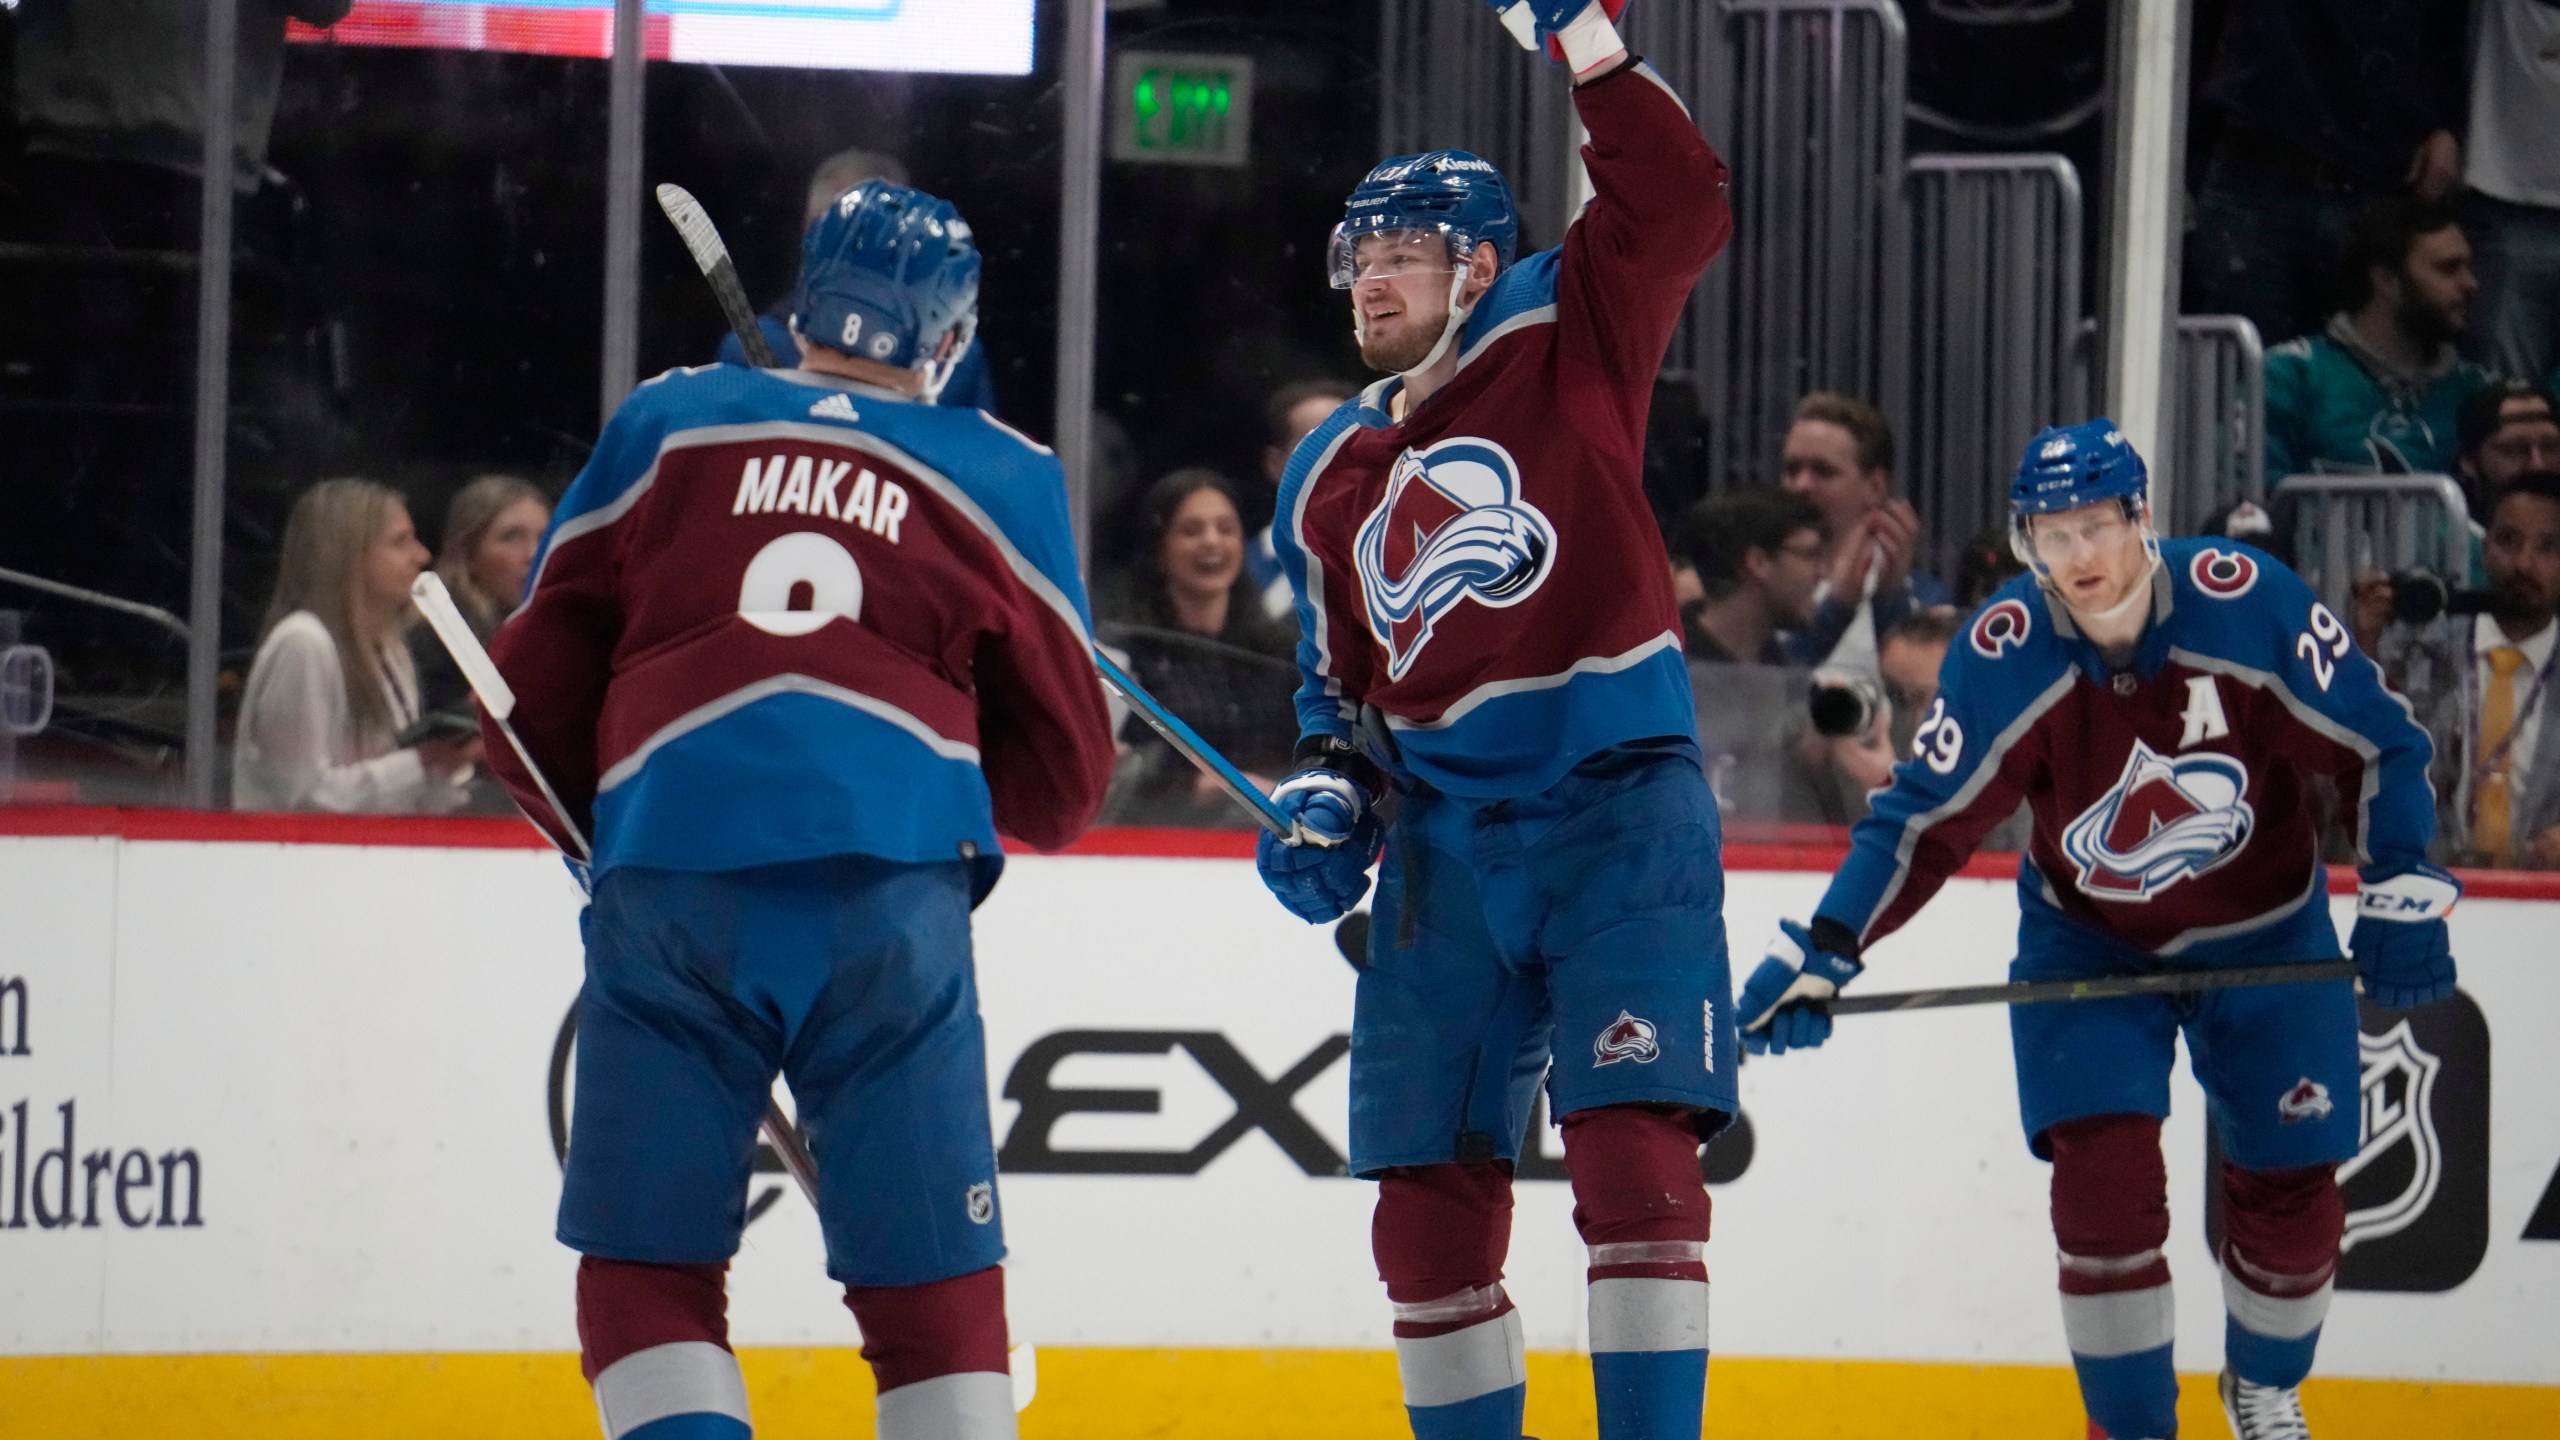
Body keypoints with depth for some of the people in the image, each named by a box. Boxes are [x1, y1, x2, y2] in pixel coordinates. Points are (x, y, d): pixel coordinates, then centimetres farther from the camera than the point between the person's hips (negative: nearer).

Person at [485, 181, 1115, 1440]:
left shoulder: (662, 426, 20)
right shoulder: (1003, 479, 19)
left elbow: (534, 698, 20)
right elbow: (1063, 779, 23)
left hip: (669, 879, 0)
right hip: (890, 889, 0)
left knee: (646, 1268, 7)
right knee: (931, 1285, 6)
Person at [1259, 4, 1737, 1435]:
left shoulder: (1566, 337, 2)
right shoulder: (1329, 481, 17)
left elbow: (1677, 202, -12)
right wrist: (1327, 798, 8)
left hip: (1616, 809, -6)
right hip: (1445, 843, 6)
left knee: (1633, 1143, -18)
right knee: (1430, 1196, 4)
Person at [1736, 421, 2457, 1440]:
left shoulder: (2246, 604, -25)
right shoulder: (2004, 656, -22)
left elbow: (2379, 746, -14)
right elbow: (1923, 820, -15)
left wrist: (2401, 896, -20)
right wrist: (1822, 954, -25)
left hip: (2266, 932, 0)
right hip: (2088, 944, 0)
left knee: (2288, 1186, 4)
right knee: (2102, 1172, -16)